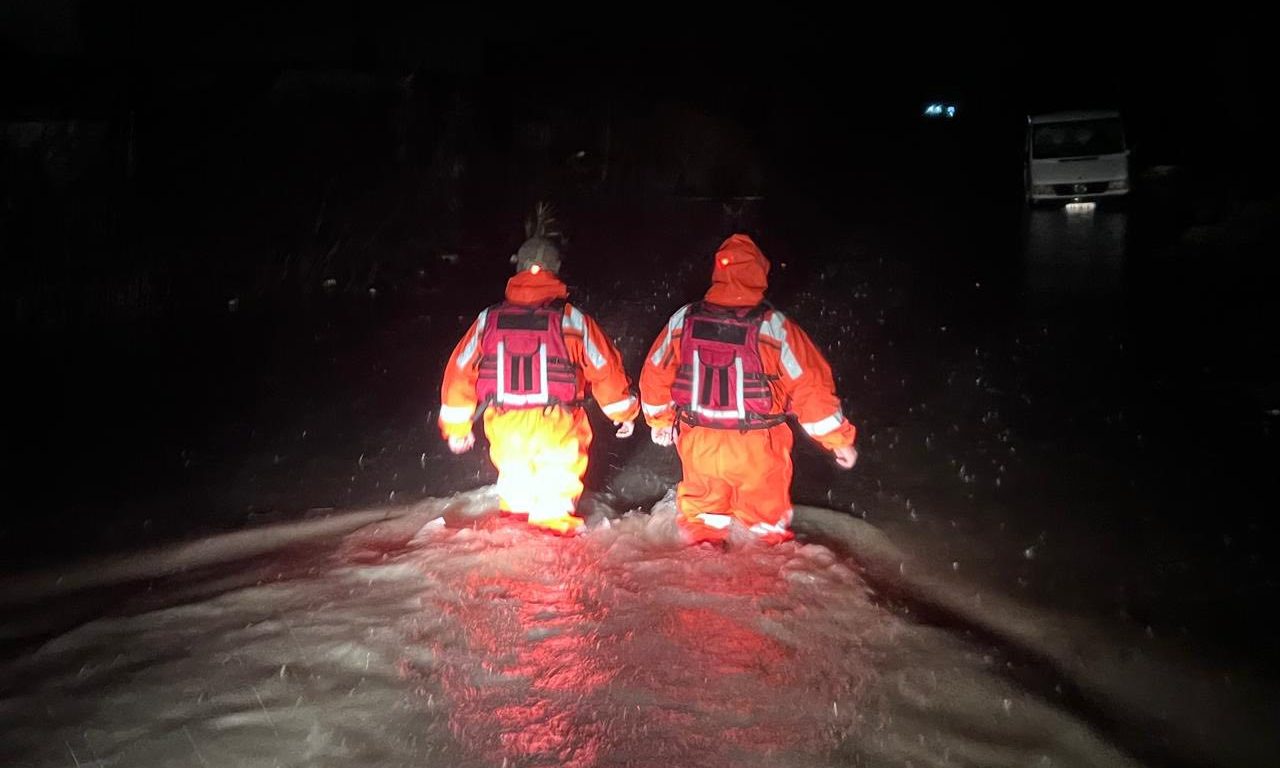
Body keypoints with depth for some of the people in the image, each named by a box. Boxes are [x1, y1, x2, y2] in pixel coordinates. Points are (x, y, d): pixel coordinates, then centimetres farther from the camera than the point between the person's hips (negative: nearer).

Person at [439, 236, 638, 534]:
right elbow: (605, 366, 1)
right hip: (555, 427, -2)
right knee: (557, 484, 16)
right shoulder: (572, 319, -6)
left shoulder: (488, 319, 2)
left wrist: (456, 427, 20)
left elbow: (460, 371, 8)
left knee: (513, 474, 26)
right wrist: (624, 412, 16)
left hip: (504, 426, 3)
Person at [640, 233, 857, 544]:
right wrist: (839, 440, -1)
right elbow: (810, 385, -12)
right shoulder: (773, 325, -15)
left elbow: (655, 374, 8)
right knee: (768, 525, 14)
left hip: (699, 445, 3)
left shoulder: (683, 320, -4)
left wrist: (660, 421, 25)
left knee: (703, 520, 21)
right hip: (756, 449, -3)